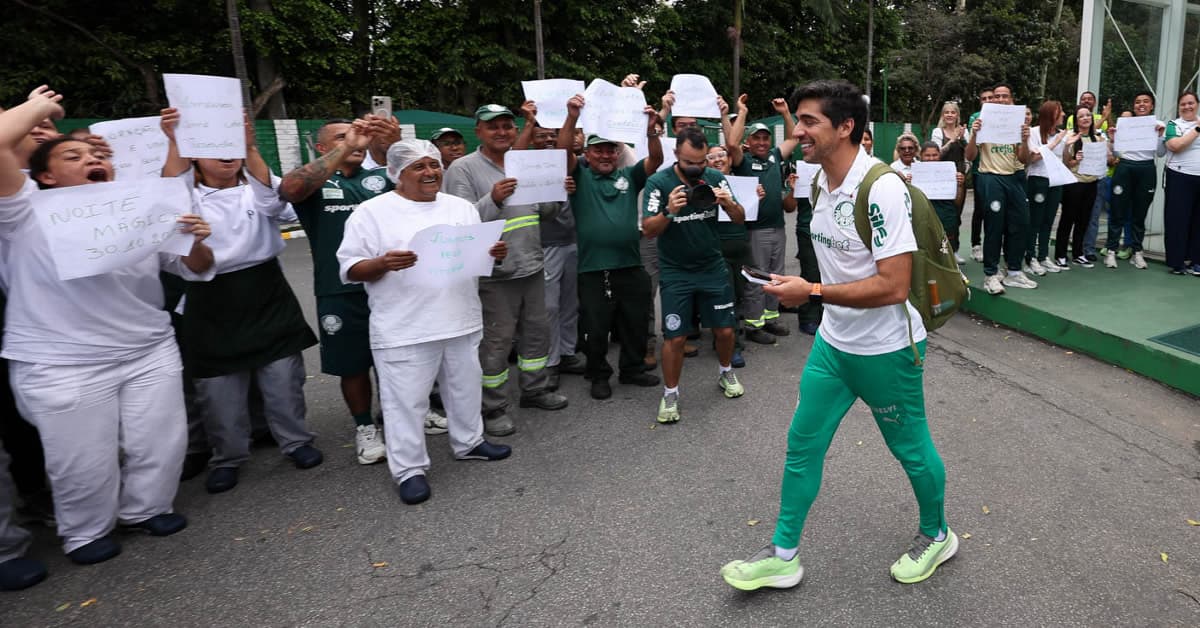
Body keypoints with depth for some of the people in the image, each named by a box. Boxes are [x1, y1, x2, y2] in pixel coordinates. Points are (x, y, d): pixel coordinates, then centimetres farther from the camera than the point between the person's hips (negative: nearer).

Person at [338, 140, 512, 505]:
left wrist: (494, 253, -7)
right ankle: (409, 469, 16)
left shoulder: (462, 207, 10)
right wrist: (383, 263, -27)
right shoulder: (372, 212, -6)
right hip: (404, 330, -5)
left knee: (465, 388, 18)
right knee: (406, 399, 2)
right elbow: (351, 269, -8)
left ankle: (469, 443, 38)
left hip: (461, 321, 5)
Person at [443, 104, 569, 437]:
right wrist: (494, 199, -31)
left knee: (536, 331, 17)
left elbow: (542, 210, 17)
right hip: (494, 272, -7)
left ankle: (534, 389, 35)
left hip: (531, 267, 7)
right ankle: (493, 408, 14)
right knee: (496, 341, 0)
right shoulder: (462, 169, -8)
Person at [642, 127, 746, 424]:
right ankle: (670, 394, 16)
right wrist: (669, 211, -35)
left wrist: (729, 203, -24)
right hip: (676, 273, -2)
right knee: (674, 337, -3)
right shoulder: (658, 182, -13)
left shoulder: (715, 178, -5)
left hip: (713, 268, 3)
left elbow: (740, 218, -2)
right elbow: (648, 230, -16)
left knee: (725, 329, 8)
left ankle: (726, 374, 36)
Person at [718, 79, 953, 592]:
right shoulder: (822, 179, 2)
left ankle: (937, 535, 41)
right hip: (833, 342, 7)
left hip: (886, 349, -7)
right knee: (802, 443, 9)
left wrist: (812, 292, -28)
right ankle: (783, 556, 22)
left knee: (911, 449, 13)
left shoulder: (882, 188, -24)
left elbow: (893, 286, -28)